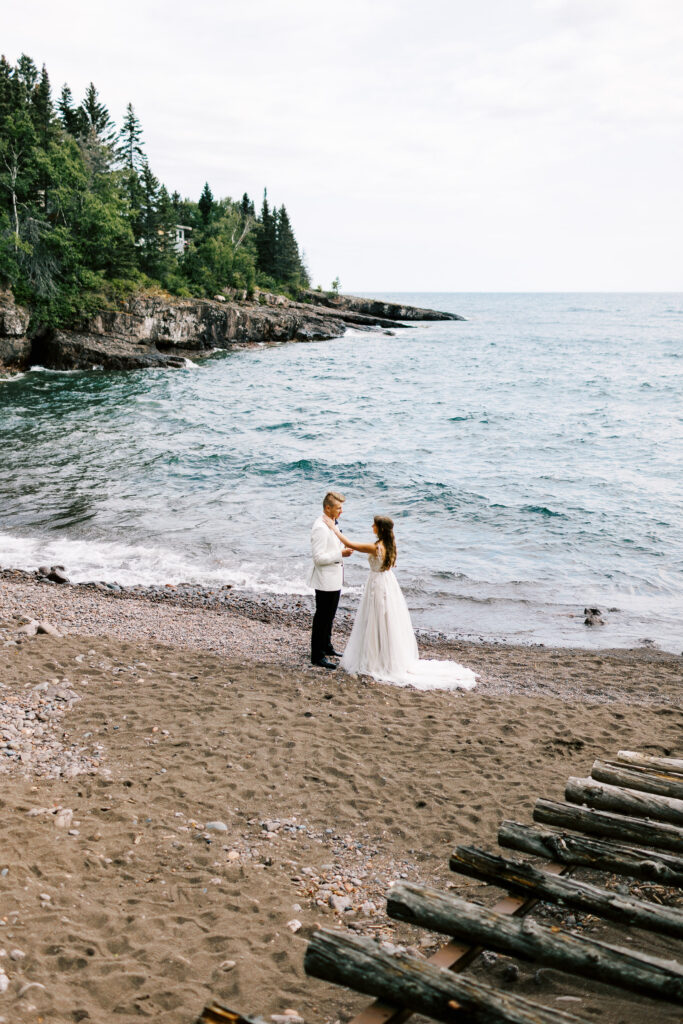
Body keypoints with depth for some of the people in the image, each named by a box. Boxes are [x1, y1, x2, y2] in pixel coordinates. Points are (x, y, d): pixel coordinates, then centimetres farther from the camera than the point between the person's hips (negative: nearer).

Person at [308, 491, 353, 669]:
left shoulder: (332, 523, 9)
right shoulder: (320, 528, -23)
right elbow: (318, 557, -26)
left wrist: (343, 547, 5)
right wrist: (341, 554, -22)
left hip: (334, 579, 10)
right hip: (325, 579, -10)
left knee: (329, 615, 22)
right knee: (322, 617, -2)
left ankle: (326, 647, 37)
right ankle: (317, 656, 6)